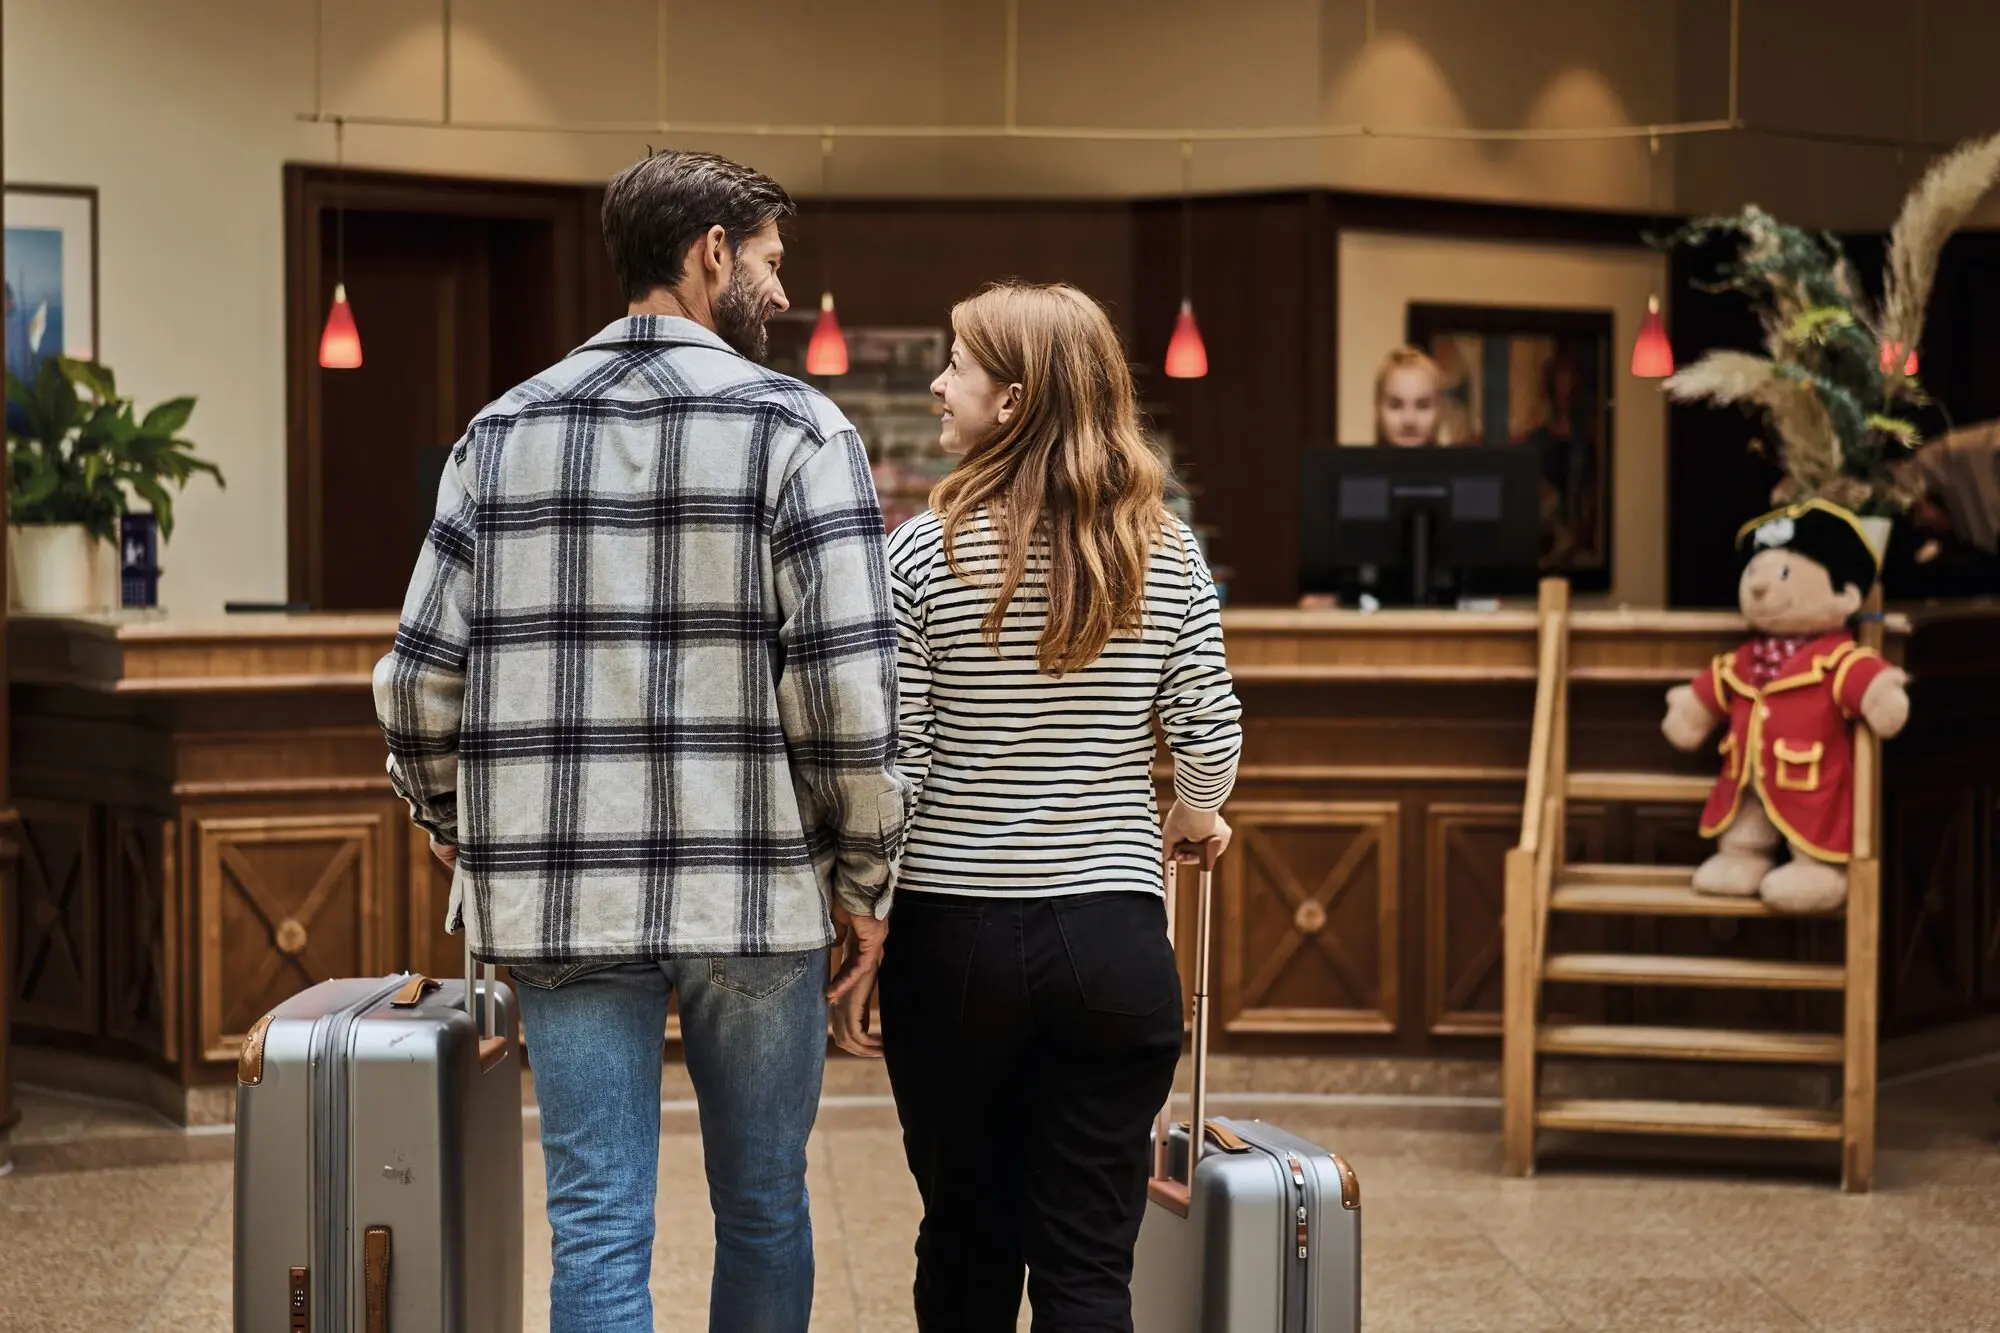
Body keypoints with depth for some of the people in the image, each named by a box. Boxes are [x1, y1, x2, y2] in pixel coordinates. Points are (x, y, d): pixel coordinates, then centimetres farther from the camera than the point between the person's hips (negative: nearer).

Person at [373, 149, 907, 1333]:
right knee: (765, 1208, 15)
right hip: (752, 890, -3)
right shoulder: (794, 428, -5)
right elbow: (848, 687, -11)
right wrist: (866, 878, 0)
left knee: (599, 1229, 4)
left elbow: (422, 679, 6)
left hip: (564, 894, 3)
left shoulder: (505, 431, 7)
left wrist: (462, 835, 21)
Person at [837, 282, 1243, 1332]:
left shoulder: (923, 555, -7)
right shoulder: (1168, 557, -1)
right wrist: (1193, 817, 25)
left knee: (965, 1239, 15)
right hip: (1114, 940, 1)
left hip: (953, 937, -1)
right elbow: (1212, 742, 2)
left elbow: (888, 771, -8)